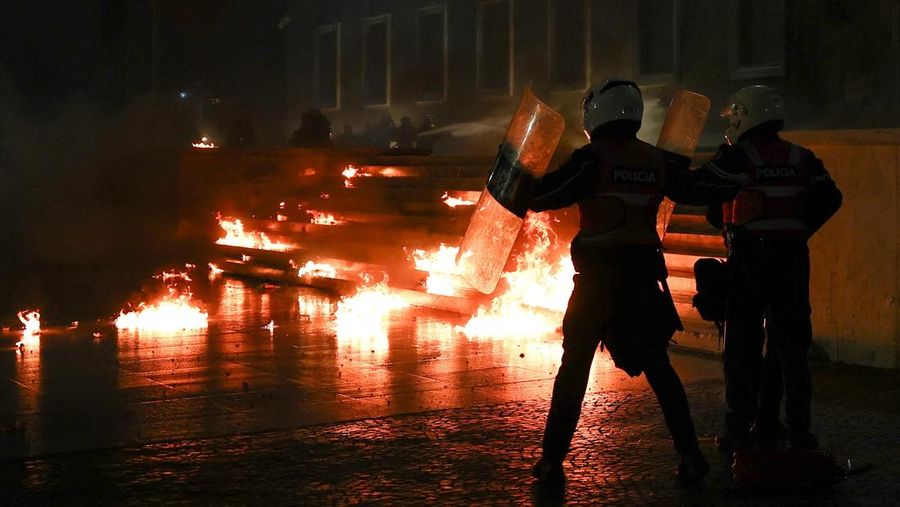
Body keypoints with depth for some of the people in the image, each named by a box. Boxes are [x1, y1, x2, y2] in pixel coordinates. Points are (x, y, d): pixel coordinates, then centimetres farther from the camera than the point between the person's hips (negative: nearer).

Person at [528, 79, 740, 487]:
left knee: (574, 367, 4)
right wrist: (733, 189, 37)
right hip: (644, 273, 4)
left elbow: (546, 196, -11)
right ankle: (690, 456, 12)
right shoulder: (658, 162, 7)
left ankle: (552, 461, 6)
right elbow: (696, 191, 19)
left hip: (597, 277, -4)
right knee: (657, 365, 13)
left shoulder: (591, 159, -8)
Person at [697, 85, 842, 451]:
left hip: (749, 259, -4)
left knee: (742, 343, 5)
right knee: (790, 342, 10)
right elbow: (829, 199, 3)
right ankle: (799, 429, 10)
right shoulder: (801, 158, 7)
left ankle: (739, 430, 6)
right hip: (792, 259, 4)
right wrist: (798, 231, 7)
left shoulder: (735, 157, -7)